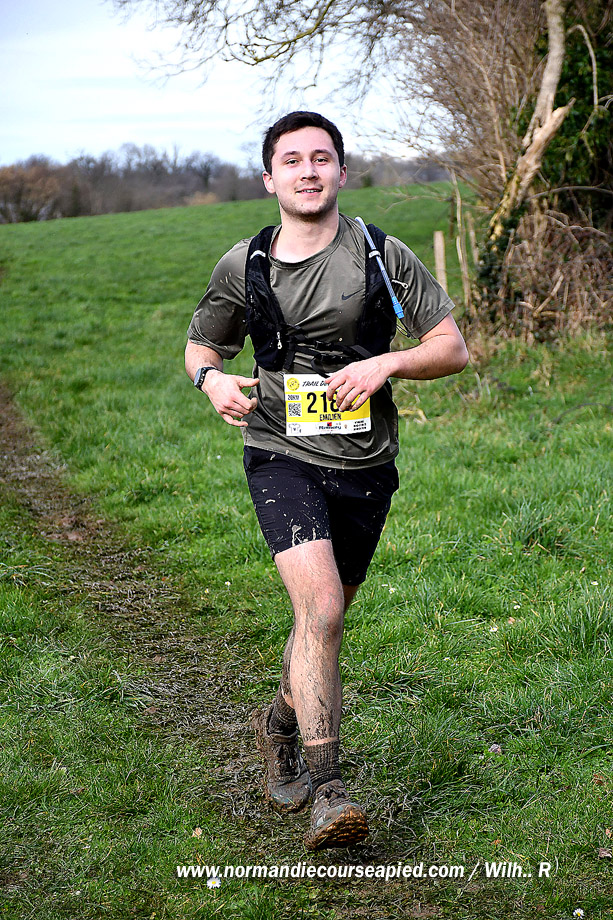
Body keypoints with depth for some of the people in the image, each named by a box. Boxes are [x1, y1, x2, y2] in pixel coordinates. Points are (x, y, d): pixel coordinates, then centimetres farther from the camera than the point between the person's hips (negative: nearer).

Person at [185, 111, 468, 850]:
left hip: (364, 465, 2)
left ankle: (280, 723, 45)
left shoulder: (384, 257, -1)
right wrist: (213, 381, -6)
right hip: (282, 455, -2)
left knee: (324, 616, 16)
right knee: (320, 610, -21)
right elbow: (200, 345, 17)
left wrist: (387, 362, -18)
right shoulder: (242, 266, 2)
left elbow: (453, 348, 0)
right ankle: (328, 791, -17)